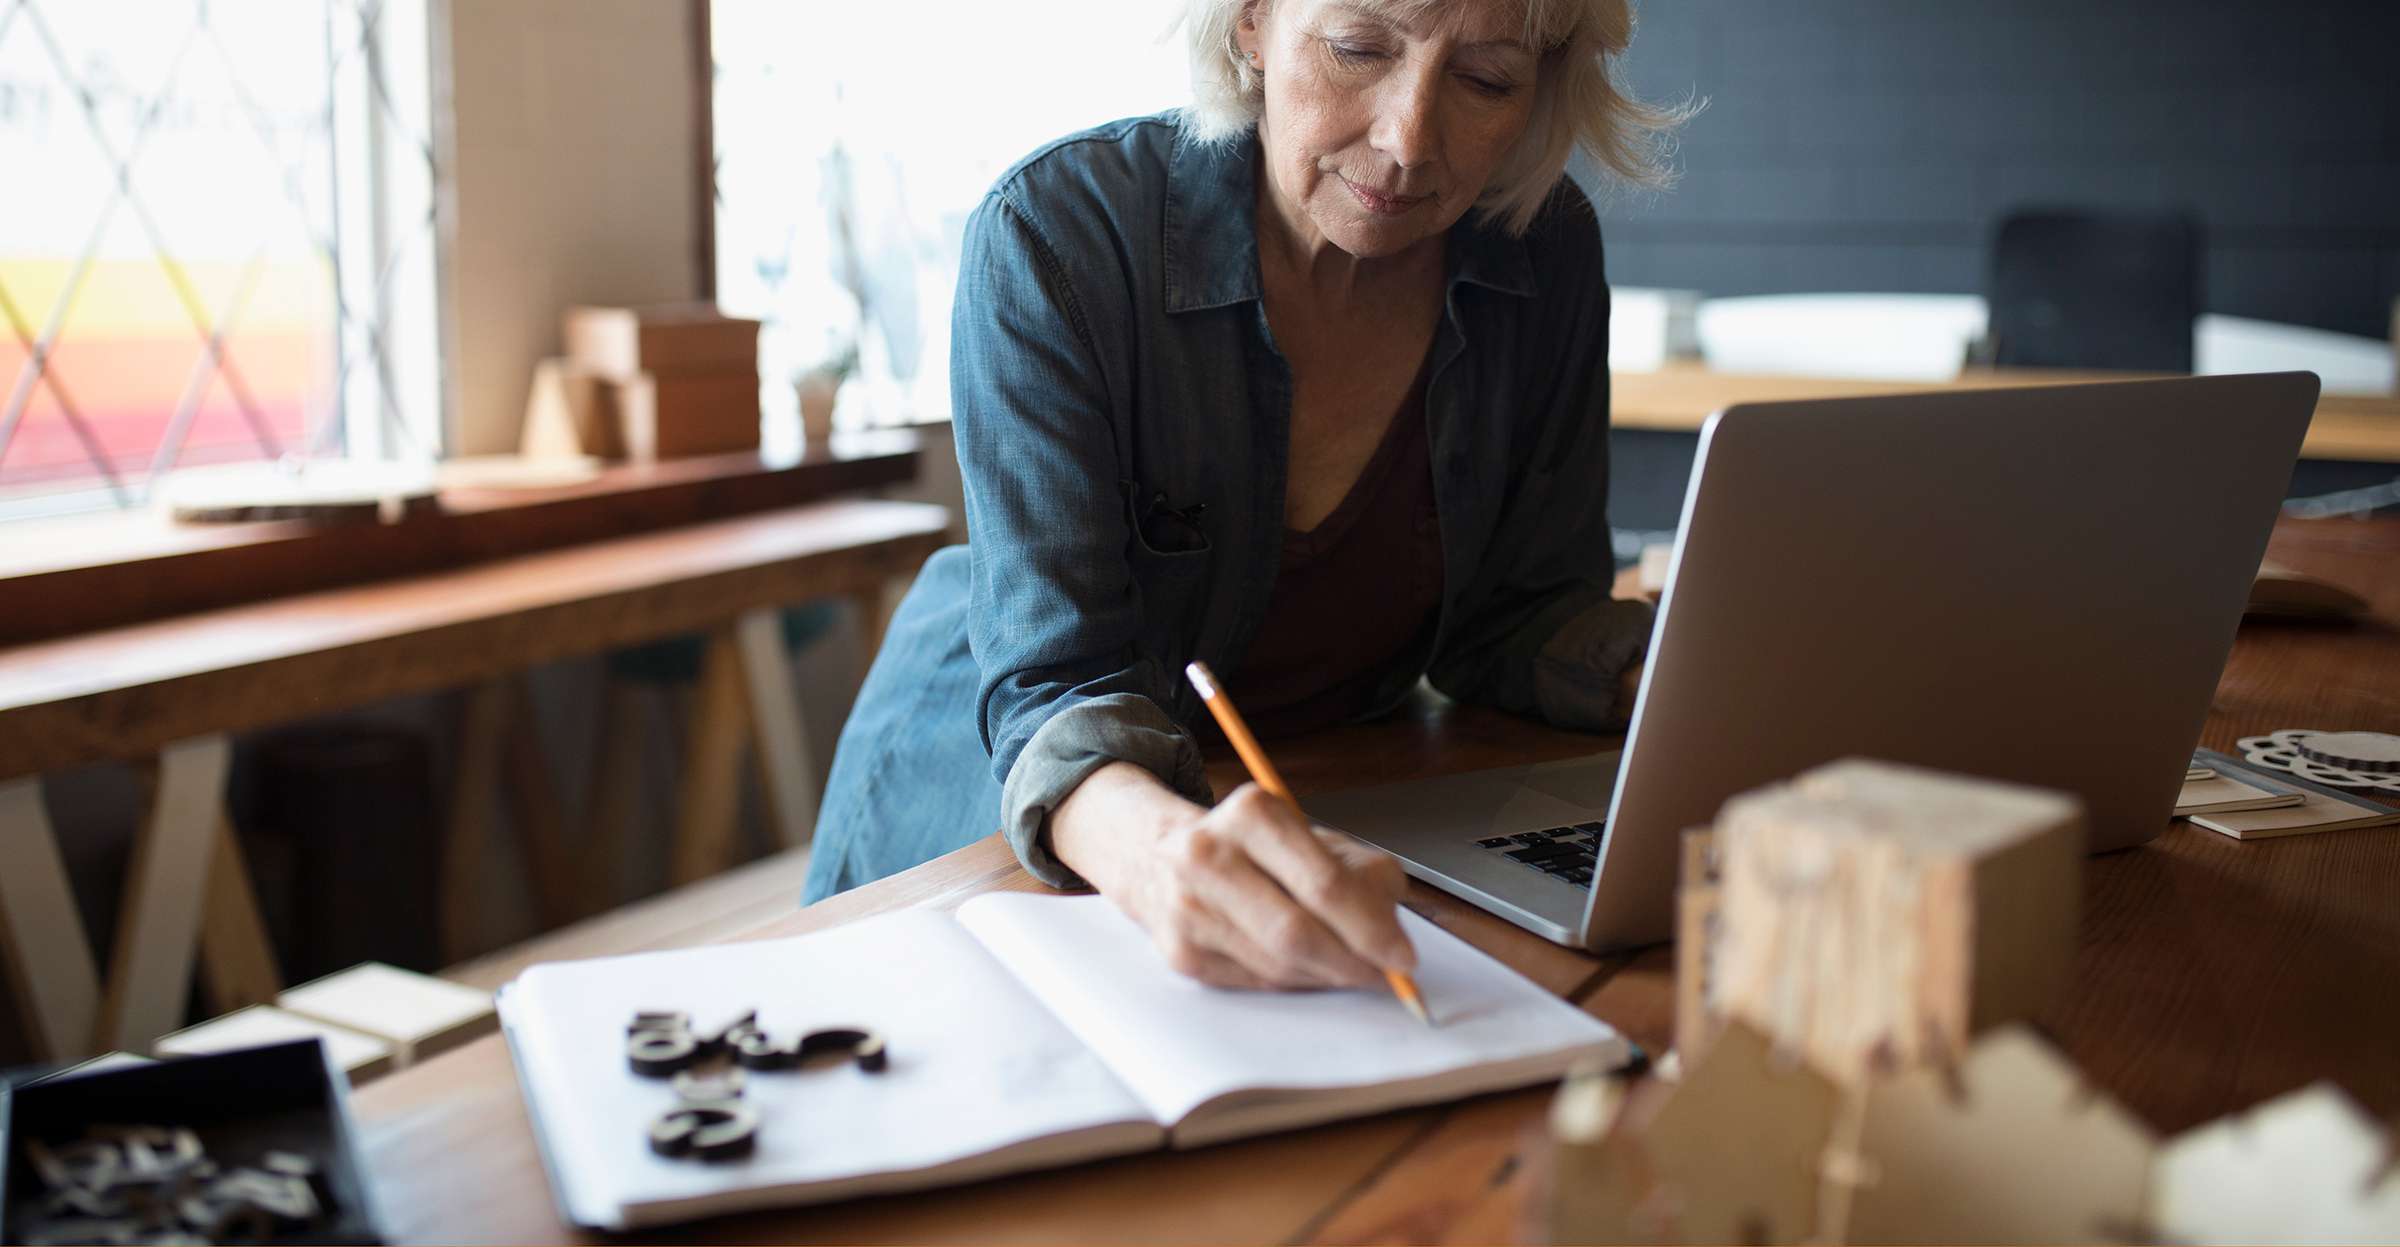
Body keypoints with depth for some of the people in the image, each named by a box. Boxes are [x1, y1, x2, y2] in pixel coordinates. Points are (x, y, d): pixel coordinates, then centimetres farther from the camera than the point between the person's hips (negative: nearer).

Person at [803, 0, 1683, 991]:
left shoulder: (1545, 251, -10)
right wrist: (1158, 847, -51)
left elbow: (1516, 621, 0)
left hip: (1323, 819, 2)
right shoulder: (1053, 235, -23)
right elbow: (1055, 678, -29)